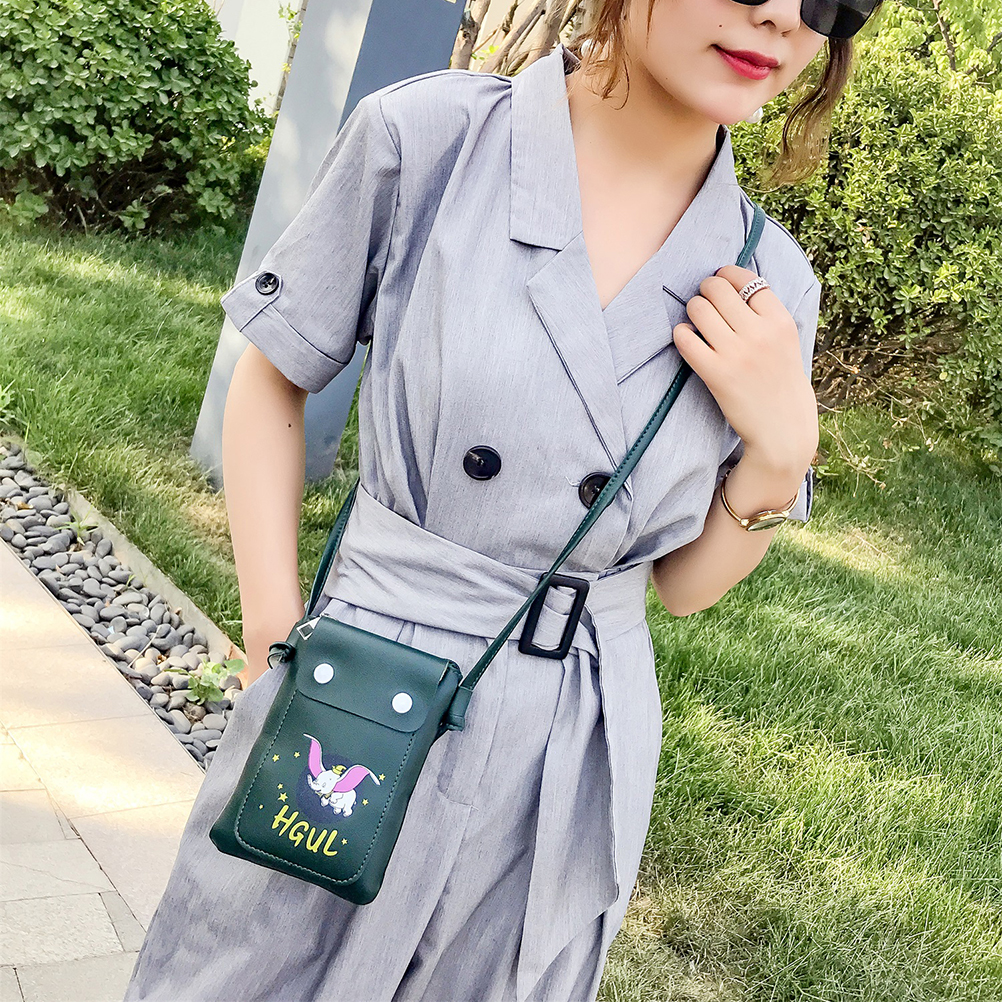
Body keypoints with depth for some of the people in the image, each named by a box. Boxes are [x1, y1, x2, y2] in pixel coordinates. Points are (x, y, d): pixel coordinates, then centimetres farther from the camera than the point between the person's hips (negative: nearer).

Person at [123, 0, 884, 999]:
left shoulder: (771, 285, -4)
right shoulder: (424, 137, -13)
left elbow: (685, 582, 4)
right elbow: (270, 380, 0)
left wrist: (783, 450, -13)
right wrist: (277, 645, -7)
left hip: (574, 760, 3)